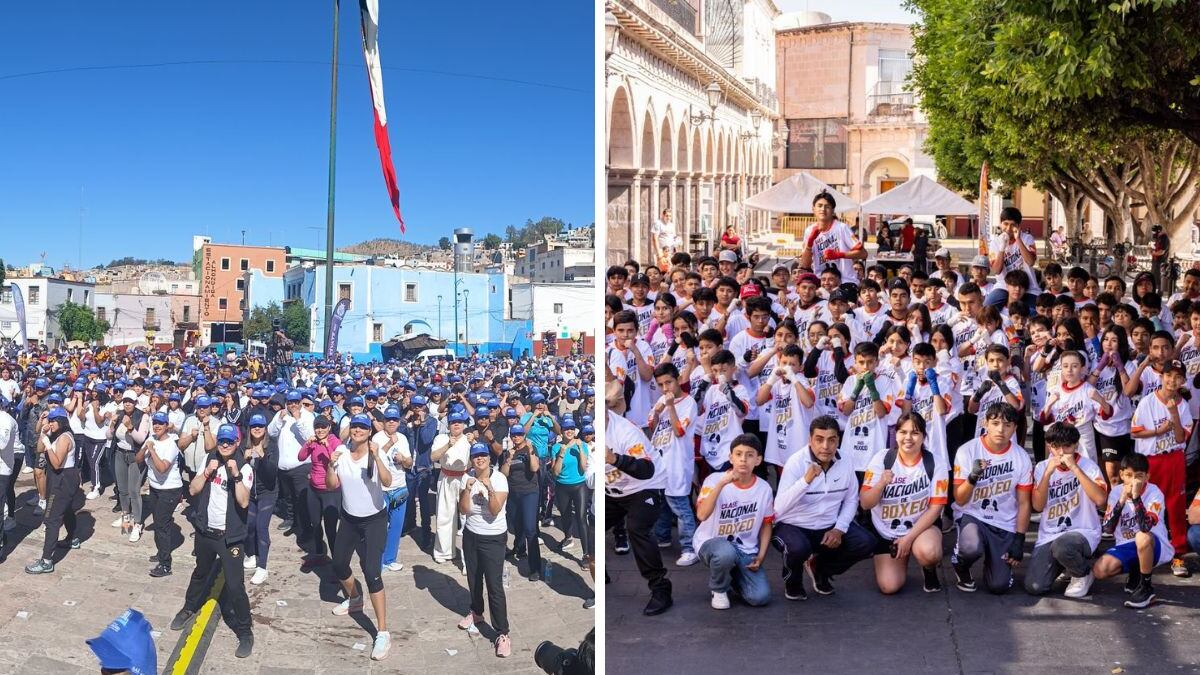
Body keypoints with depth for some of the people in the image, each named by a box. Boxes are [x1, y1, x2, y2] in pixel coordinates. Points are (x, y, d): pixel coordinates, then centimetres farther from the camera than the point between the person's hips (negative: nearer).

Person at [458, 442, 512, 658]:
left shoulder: (499, 478, -16)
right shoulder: (468, 477, -5)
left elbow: (495, 511, -23)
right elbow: (463, 510, -10)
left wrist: (490, 489, -35)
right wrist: (467, 489, -24)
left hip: (493, 538, -5)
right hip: (471, 535, 5)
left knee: (494, 585, -9)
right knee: (473, 578, 21)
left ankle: (502, 634, -5)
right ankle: (476, 611, 48)